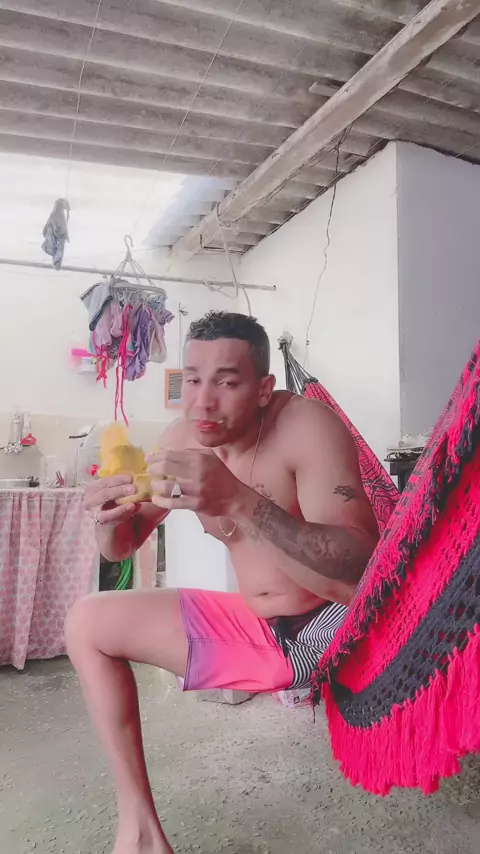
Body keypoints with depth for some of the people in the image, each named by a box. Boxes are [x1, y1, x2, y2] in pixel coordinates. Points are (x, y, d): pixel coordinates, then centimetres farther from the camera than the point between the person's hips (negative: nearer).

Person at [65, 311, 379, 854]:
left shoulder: (305, 426, -21)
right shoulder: (183, 439, -4)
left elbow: (364, 578, -31)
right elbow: (122, 547, 5)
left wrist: (238, 502, -44)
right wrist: (109, 518, -20)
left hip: (339, 627, -5)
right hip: (253, 630, 6)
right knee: (86, 622, 3)